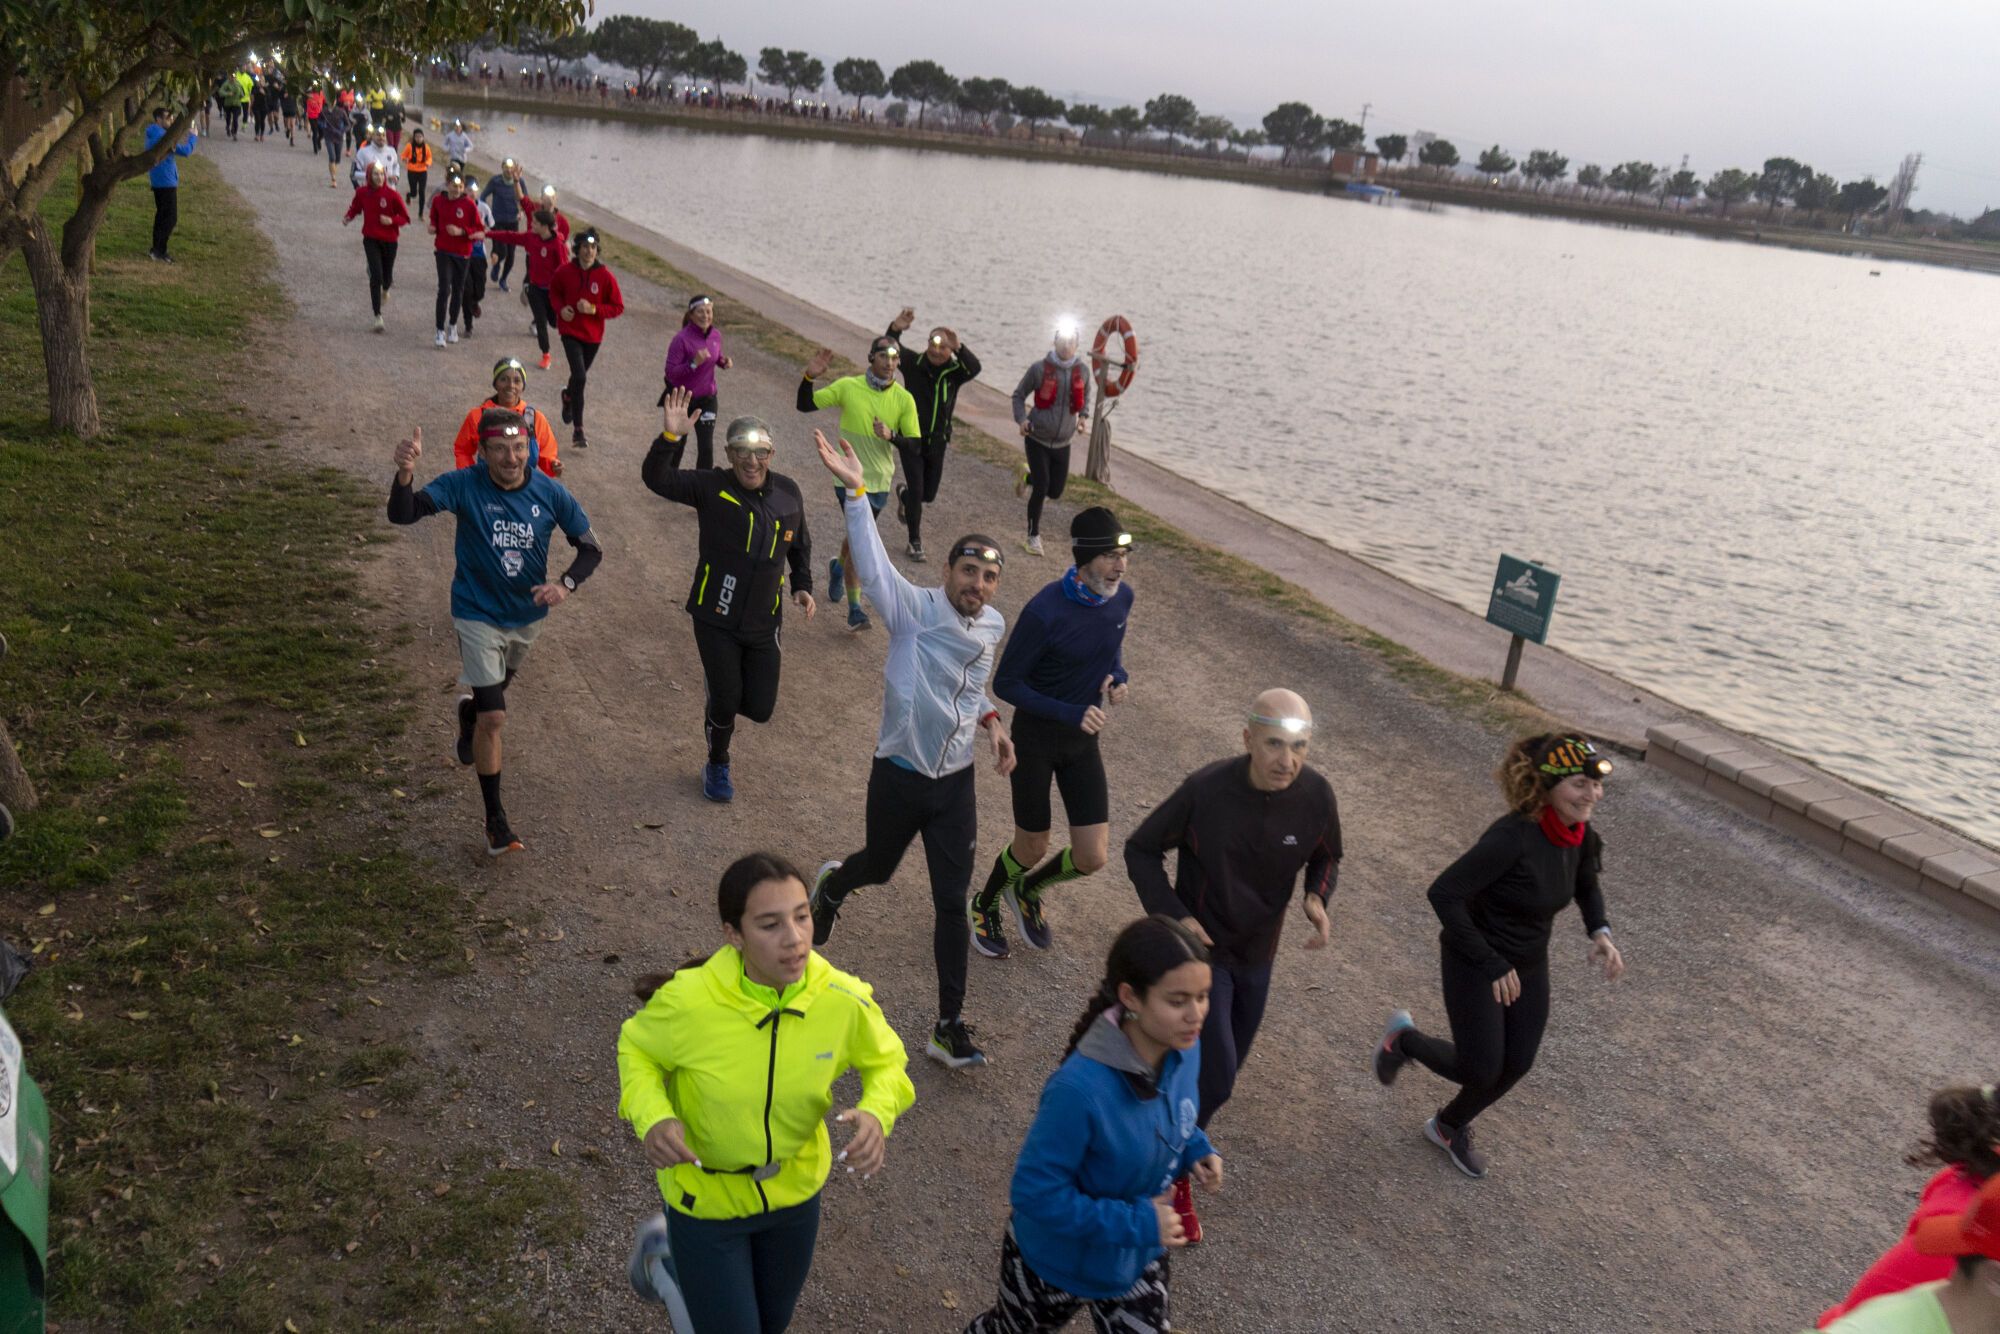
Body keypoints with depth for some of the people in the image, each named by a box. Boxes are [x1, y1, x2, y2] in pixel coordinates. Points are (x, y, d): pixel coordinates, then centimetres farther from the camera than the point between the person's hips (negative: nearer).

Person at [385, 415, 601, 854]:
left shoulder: (549, 492, -14)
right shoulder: (463, 485, -20)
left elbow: (590, 547, -6)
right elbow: (403, 514, -31)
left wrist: (566, 584, -25)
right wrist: (404, 473, -52)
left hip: (528, 615, 4)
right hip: (478, 616, -4)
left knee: (499, 685, 30)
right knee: (494, 719, -10)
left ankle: (469, 714, 66)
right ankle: (495, 818, 4)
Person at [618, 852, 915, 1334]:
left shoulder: (843, 1000, -24)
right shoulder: (687, 1001, -30)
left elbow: (886, 1061, -5)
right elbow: (637, 1048, -9)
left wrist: (877, 1113, -26)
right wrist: (652, 1117, -28)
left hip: (795, 1189, 4)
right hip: (705, 1196, -3)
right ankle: (662, 1250, 37)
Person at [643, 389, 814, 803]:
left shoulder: (788, 492, 1)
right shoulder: (711, 487, -11)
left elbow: (800, 545, 17)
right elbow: (656, 478, -23)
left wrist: (802, 586, 5)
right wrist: (672, 436, -38)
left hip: (764, 624, 3)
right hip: (716, 619, -3)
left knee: (760, 708, 5)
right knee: (726, 703, 3)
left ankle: (718, 689, 41)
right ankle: (717, 767, 33)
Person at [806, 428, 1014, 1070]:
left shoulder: (994, 625, 0)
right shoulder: (914, 609, -17)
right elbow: (872, 564, -34)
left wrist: (988, 718, 3)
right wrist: (855, 492, -45)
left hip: (956, 781, 3)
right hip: (899, 775, -3)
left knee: (952, 902, 2)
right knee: (879, 866, 21)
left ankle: (950, 1025, 12)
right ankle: (832, 884, 60)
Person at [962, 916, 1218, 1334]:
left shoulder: (1183, 1049, -17)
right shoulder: (1081, 1088, -40)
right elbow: (1035, 1193, -32)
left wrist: (1195, 1148, -15)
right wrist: (1136, 1223, -31)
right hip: (1058, 1261, -5)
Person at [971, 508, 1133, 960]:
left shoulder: (1122, 597, -8)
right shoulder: (1045, 611, -26)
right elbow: (1006, 684, -18)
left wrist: (1118, 676, -8)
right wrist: (1071, 714, -25)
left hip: (1083, 739, 5)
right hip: (1036, 736, -5)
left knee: (1093, 857, 2)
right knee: (1032, 849, 8)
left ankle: (1027, 891, 35)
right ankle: (985, 905, 42)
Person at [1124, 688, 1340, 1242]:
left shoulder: (1316, 795, -15)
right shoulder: (1206, 789, -25)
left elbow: (1326, 858, 6)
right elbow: (1141, 850, -12)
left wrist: (1317, 898, -15)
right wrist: (1174, 915, -23)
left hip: (1257, 956, 5)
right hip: (1200, 948, -5)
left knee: (1219, 1073, 18)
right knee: (1215, 1078, -12)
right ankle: (1175, 1175, 15)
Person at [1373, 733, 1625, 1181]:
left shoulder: (1580, 834, -9)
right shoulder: (1511, 837, -32)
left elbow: (1587, 887, 13)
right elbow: (1443, 893, -32)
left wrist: (1600, 933, -6)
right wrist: (1492, 965, -28)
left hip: (1529, 963, 7)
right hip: (1473, 961, -7)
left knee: (1516, 1065, 13)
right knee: (1481, 1072, 0)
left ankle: (1449, 1127, 40)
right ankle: (1405, 1040, 30)